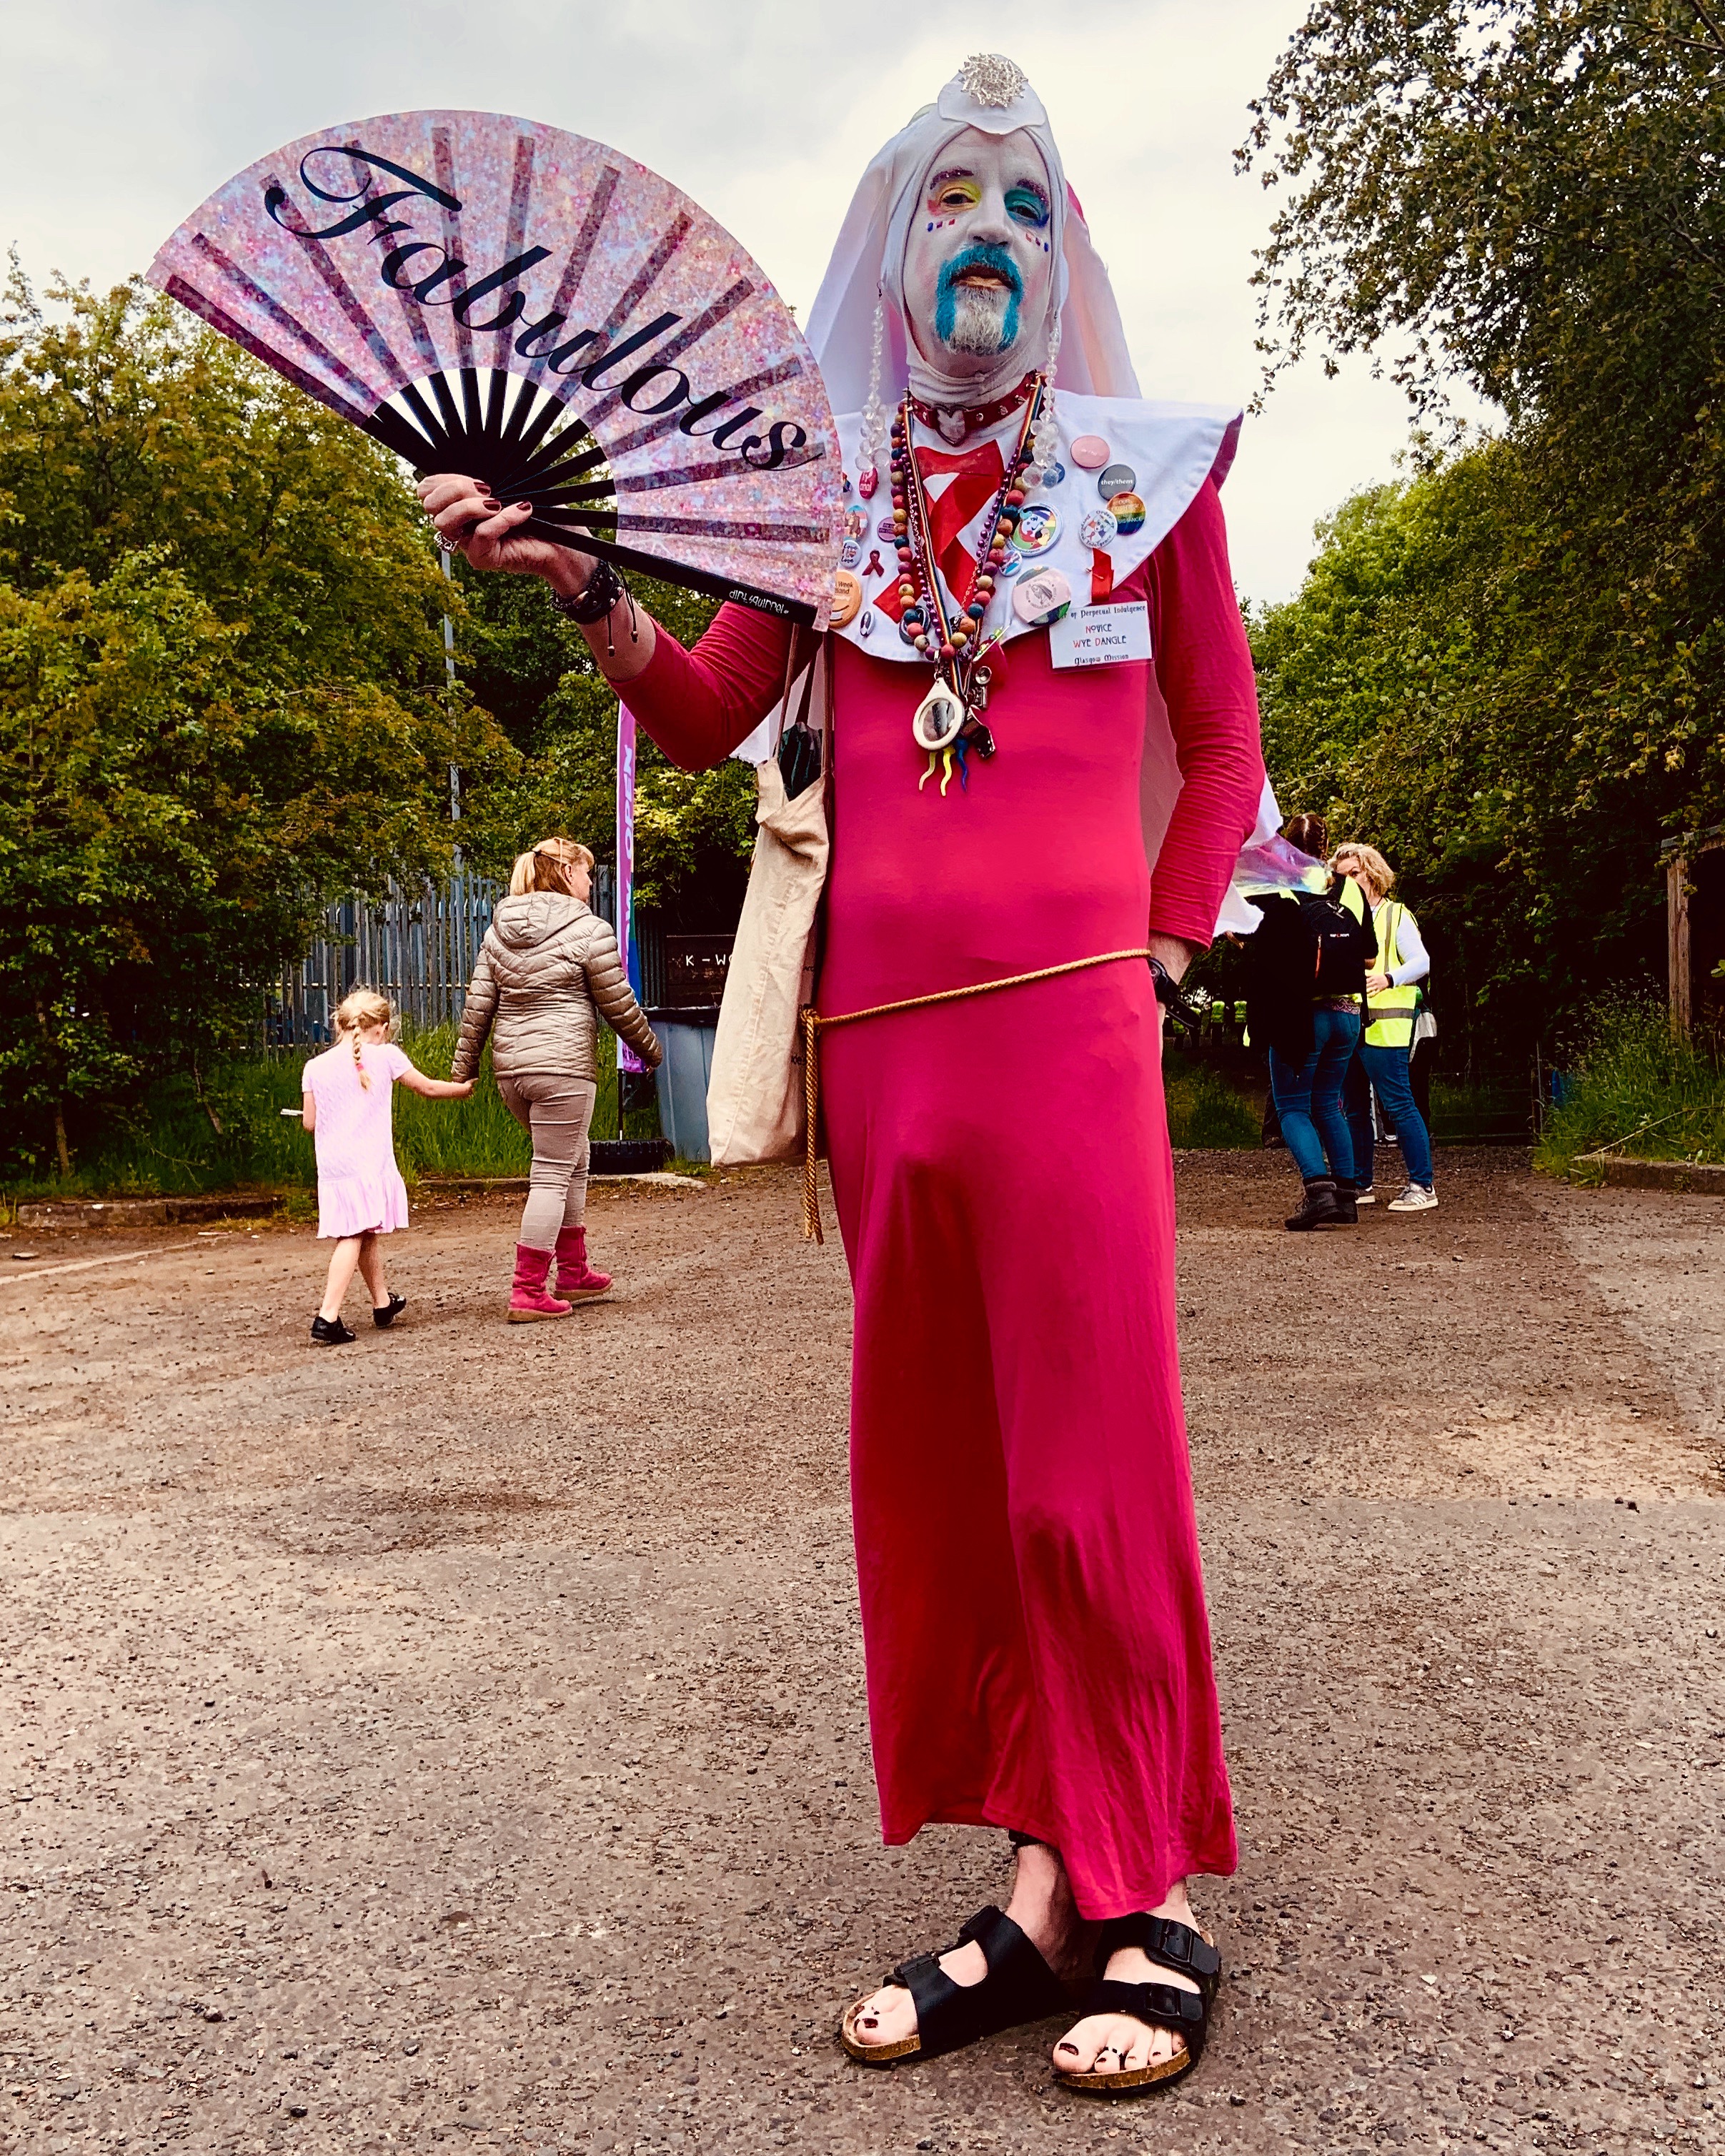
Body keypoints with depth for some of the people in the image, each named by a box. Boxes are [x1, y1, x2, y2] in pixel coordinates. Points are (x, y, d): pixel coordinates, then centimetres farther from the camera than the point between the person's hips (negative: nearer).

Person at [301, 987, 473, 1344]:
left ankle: (383, 1304, 33)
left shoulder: (315, 1067, 7)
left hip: (332, 1167, 4)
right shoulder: (385, 1056, 0)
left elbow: (310, 1122, 7)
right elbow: (428, 1088, 11)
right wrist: (463, 1089, 28)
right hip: (369, 1164, -4)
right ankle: (327, 1318, -13)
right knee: (354, 1238, -4)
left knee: (365, 1235, 16)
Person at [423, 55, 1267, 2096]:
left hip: (1069, 1014, -3)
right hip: (879, 1026, 3)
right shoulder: (833, 484, 15)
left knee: (1092, 1451, -4)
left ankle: (1144, 1890, 12)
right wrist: (582, 579, -7)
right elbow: (702, 717, 8)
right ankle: (1049, 1884, 18)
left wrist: (1164, 949, 7)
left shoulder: (1144, 467, 12)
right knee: (933, 1456, 5)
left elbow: (1220, 743, 16)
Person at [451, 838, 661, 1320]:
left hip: (510, 1068, 7)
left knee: (572, 1162, 21)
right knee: (552, 1175, -2)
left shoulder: (499, 929, 12)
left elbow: (478, 1004, 9)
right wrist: (649, 1050, 13)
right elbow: (619, 1006, -2)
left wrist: (464, 1067, 14)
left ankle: (573, 1273, 29)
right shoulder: (589, 930, -6)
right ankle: (527, 1292, -2)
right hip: (563, 1068, -7)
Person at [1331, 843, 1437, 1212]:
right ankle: (1361, 1185, 18)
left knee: (1398, 1105, -10)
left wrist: (1387, 978, -24)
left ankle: (1423, 1186, -7)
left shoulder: (1395, 915, 2)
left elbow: (1421, 962, -8)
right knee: (1355, 1109, 10)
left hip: (1384, 1027, -6)